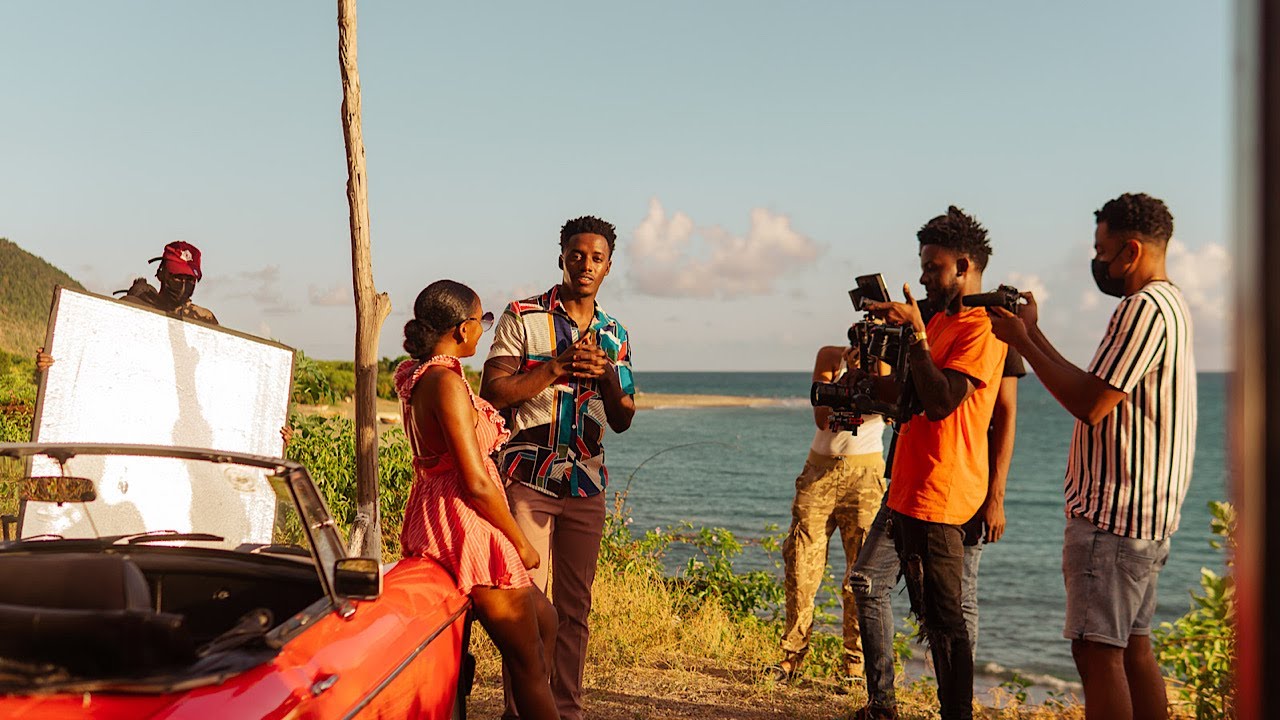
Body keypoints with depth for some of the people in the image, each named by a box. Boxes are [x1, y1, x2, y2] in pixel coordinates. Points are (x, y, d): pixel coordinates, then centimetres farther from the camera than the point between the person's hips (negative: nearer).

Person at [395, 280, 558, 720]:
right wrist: (521, 543, -13)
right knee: (528, 662, 1)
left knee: (544, 620, 23)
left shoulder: (416, 375, 10)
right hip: (465, 523, -10)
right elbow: (476, 483, -21)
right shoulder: (446, 381, -21)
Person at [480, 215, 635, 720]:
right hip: (529, 477, -4)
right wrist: (560, 365, -14)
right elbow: (492, 392, -7)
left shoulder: (615, 335, 14)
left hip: (587, 483, 4)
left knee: (575, 604, 8)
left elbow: (622, 421, 14)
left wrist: (608, 374, -6)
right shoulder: (523, 317, 1)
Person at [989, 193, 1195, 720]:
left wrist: (1021, 342, -11)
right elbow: (1094, 390, 18)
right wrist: (1034, 332, 17)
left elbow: (1090, 403, -21)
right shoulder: (1169, 303, 17)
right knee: (1133, 647, 15)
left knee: (1098, 651, -7)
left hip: (1114, 514, -11)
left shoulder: (1144, 308, -16)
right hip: (1146, 513, 11)